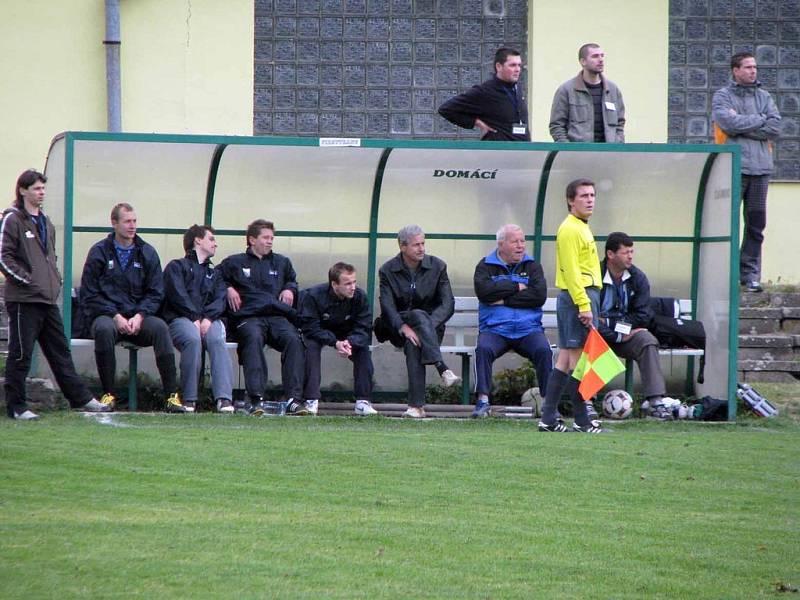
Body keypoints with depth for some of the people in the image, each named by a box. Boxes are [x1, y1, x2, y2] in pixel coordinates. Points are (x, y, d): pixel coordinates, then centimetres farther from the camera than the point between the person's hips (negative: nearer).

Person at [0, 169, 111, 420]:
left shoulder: (45, 222, 18)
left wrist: (55, 279, 13)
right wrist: (27, 279, -15)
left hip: (48, 299, 8)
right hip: (23, 299, -8)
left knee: (60, 351, 13)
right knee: (20, 354, -3)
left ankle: (81, 398, 17)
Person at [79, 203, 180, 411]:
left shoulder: (147, 253, 12)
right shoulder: (99, 252, 4)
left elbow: (155, 293, 9)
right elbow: (89, 295, 0)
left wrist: (139, 316, -10)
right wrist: (115, 316, -13)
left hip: (138, 317, 2)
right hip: (106, 314, -2)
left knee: (160, 327, -30)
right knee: (104, 329, -37)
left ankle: (172, 395, -32)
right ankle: (108, 394, -27)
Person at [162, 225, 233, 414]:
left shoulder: (215, 273, 31)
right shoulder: (176, 267, 18)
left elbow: (220, 299, 12)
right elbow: (178, 295, 0)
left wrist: (208, 318, -10)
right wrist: (195, 319, -15)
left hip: (209, 319, 3)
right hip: (181, 318, -3)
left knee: (217, 340, -32)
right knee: (192, 339, -37)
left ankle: (224, 398, -47)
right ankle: (189, 399, -33)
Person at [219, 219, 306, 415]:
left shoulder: (281, 262, 29)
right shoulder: (235, 263, 21)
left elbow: (293, 280, 43)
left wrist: (289, 289, 20)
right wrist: (228, 288, 10)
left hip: (278, 316, 3)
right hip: (249, 317, -3)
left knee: (293, 340, -31)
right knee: (254, 338, -39)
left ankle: (294, 398, -37)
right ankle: (256, 399, -48)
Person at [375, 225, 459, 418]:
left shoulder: (437, 266, 1)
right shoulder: (387, 270, -1)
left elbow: (448, 304, -7)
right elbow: (387, 306, -11)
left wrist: (427, 326, -25)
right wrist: (404, 328, -31)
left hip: (432, 324, 1)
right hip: (397, 328, -1)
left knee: (413, 342, -34)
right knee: (419, 315, -35)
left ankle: (416, 406, -44)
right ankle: (443, 369, -50)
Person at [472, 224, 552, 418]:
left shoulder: (532, 266, 14)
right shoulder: (486, 266, 11)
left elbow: (539, 295, -3)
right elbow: (483, 291, -9)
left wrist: (504, 300, -8)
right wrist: (516, 287, -5)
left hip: (528, 329, 1)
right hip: (494, 329, -1)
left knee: (543, 350, -29)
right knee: (484, 349, -32)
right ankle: (483, 400, -30)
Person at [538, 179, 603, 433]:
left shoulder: (581, 228, 20)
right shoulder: (570, 229, -12)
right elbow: (571, 271, -19)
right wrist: (584, 305, -23)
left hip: (583, 296, 11)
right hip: (578, 297, -11)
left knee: (566, 358, 10)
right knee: (578, 357, -7)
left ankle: (548, 419, 11)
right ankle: (582, 421, -6)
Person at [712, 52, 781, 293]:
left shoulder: (764, 97, 14)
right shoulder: (722, 96, 4)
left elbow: (774, 128, 0)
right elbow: (729, 123, -14)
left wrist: (741, 125, -6)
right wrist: (760, 119, -4)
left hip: (760, 167, 4)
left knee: (756, 223, 4)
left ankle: (750, 273, 9)